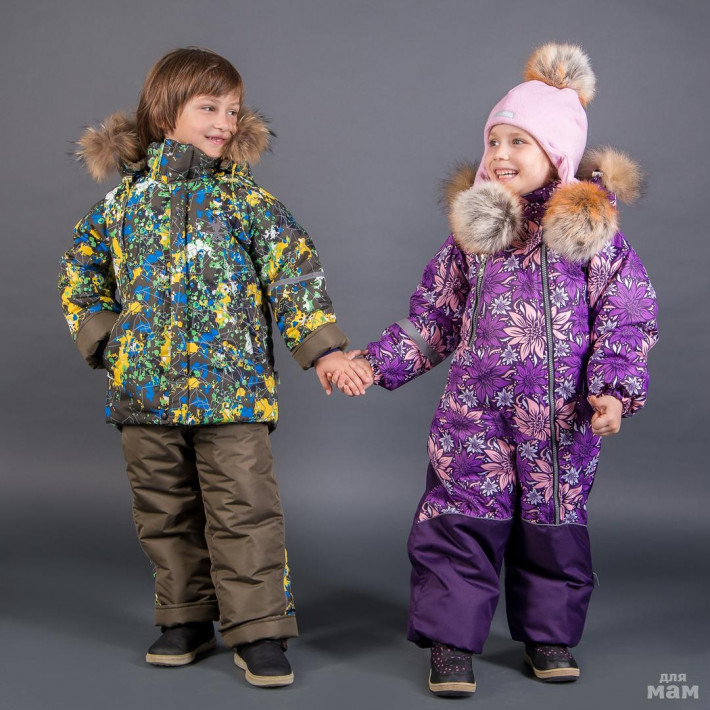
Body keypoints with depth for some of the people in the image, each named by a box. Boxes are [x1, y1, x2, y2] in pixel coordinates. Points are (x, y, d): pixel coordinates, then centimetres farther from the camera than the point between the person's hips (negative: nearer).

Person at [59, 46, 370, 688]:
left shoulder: (247, 200, 1)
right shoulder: (123, 200, 7)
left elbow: (295, 276, -1)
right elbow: (82, 279, 18)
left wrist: (324, 349, -10)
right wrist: (106, 346, 7)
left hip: (232, 390, -2)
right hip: (144, 393, 3)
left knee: (244, 512, -2)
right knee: (166, 514, 12)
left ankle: (259, 631, 9)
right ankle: (187, 620, 28)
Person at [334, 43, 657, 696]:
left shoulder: (591, 227, -2)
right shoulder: (473, 228, 6)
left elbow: (627, 317, -3)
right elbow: (434, 316, 12)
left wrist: (615, 389, -15)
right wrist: (376, 363, 5)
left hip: (560, 415, -1)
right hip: (474, 407, 2)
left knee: (552, 526, 11)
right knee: (460, 525, 0)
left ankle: (549, 634, 30)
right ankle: (452, 641, 13)